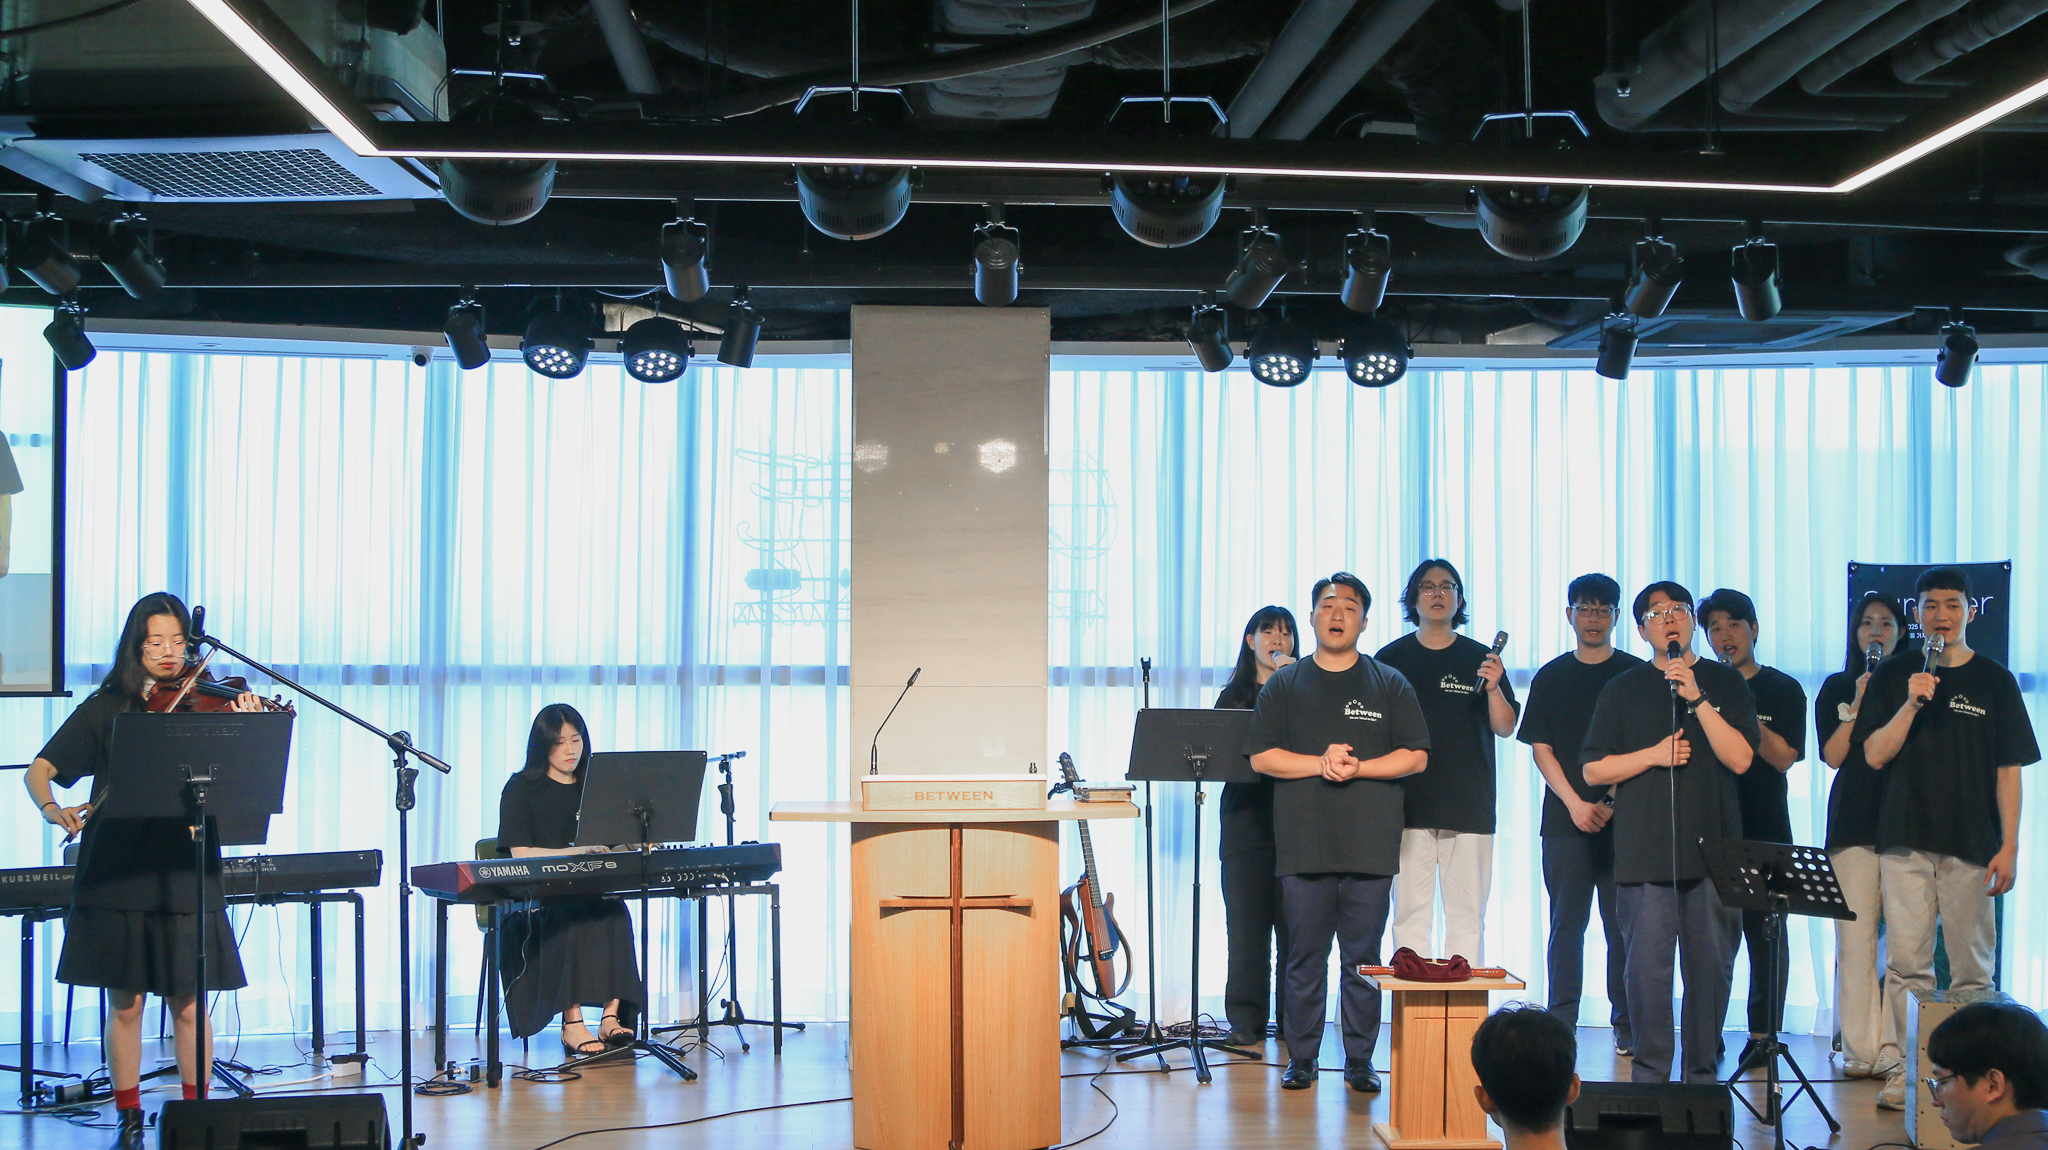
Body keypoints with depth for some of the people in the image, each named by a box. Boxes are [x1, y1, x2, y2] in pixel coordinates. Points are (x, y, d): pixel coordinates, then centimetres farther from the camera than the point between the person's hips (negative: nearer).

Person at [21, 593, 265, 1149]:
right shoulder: (106, 708, 5)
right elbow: (38, 770, 2)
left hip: (186, 878, -1)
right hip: (116, 878, 1)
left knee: (189, 1006, 2)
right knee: (125, 1004, 7)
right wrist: (50, 807, -18)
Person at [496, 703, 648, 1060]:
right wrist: (575, 853, -17)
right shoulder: (522, 788, 5)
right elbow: (521, 853, -5)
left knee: (615, 913, -31)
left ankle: (612, 1018, -35)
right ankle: (572, 1023, -33)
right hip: (535, 902, -3)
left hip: (590, 893, 3)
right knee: (569, 918, -36)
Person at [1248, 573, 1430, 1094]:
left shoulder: (1390, 685, 10)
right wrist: (1320, 763, -10)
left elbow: (1415, 756, 4)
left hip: (1370, 846, 0)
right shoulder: (1284, 685, 11)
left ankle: (1360, 1062, 9)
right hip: (1303, 845, 0)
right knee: (1305, 957, 2)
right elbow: (1261, 756, 4)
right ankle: (1301, 1060, 11)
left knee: (1363, 959, 1)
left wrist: (1357, 767, -10)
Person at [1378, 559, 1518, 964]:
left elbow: (1505, 728, 5)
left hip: (1469, 805, 0)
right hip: (1408, 804, 0)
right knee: (1410, 910, -2)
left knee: (1467, 911, -1)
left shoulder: (1480, 658, 9)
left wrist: (1493, 688, -14)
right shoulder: (1390, 658, 9)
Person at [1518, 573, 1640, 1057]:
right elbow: (1541, 749, 7)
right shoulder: (1551, 678, 10)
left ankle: (1626, 1026, 6)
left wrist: (1614, 801, -8)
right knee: (1567, 923, 1)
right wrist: (1575, 803, -6)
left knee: (1623, 924, -1)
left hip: (1623, 818, -1)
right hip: (1566, 818, 1)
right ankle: (1561, 1025, 4)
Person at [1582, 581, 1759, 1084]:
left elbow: (1739, 758, -4)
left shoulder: (1725, 684, 9)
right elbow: (1594, 769, 8)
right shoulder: (1623, 689, 10)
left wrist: (1696, 699, -11)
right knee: (1648, 964, -5)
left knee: (1711, 965, 2)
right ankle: (1650, 1071, 5)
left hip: (1713, 850, 1)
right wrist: (1653, 755, -6)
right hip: (1645, 853, 0)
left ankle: (1702, 1071, 13)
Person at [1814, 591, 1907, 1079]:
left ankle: (1894, 1050, -2)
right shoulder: (1837, 689, 13)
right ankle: (1860, 1051, 1)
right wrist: (1858, 704, -7)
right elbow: (1833, 755, 1)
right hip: (1853, 825, 0)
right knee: (1856, 942, -3)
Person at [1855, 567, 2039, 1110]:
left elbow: (2009, 771, 5)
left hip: (1973, 846, 0)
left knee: (1971, 969, 1)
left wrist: (2009, 847, -2)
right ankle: (1907, 1070, 3)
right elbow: (1875, 755, 2)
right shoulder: (1893, 677, 9)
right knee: (1907, 965, -2)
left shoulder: (1994, 681, 7)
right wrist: (1912, 703, -13)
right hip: (1906, 841, 0)